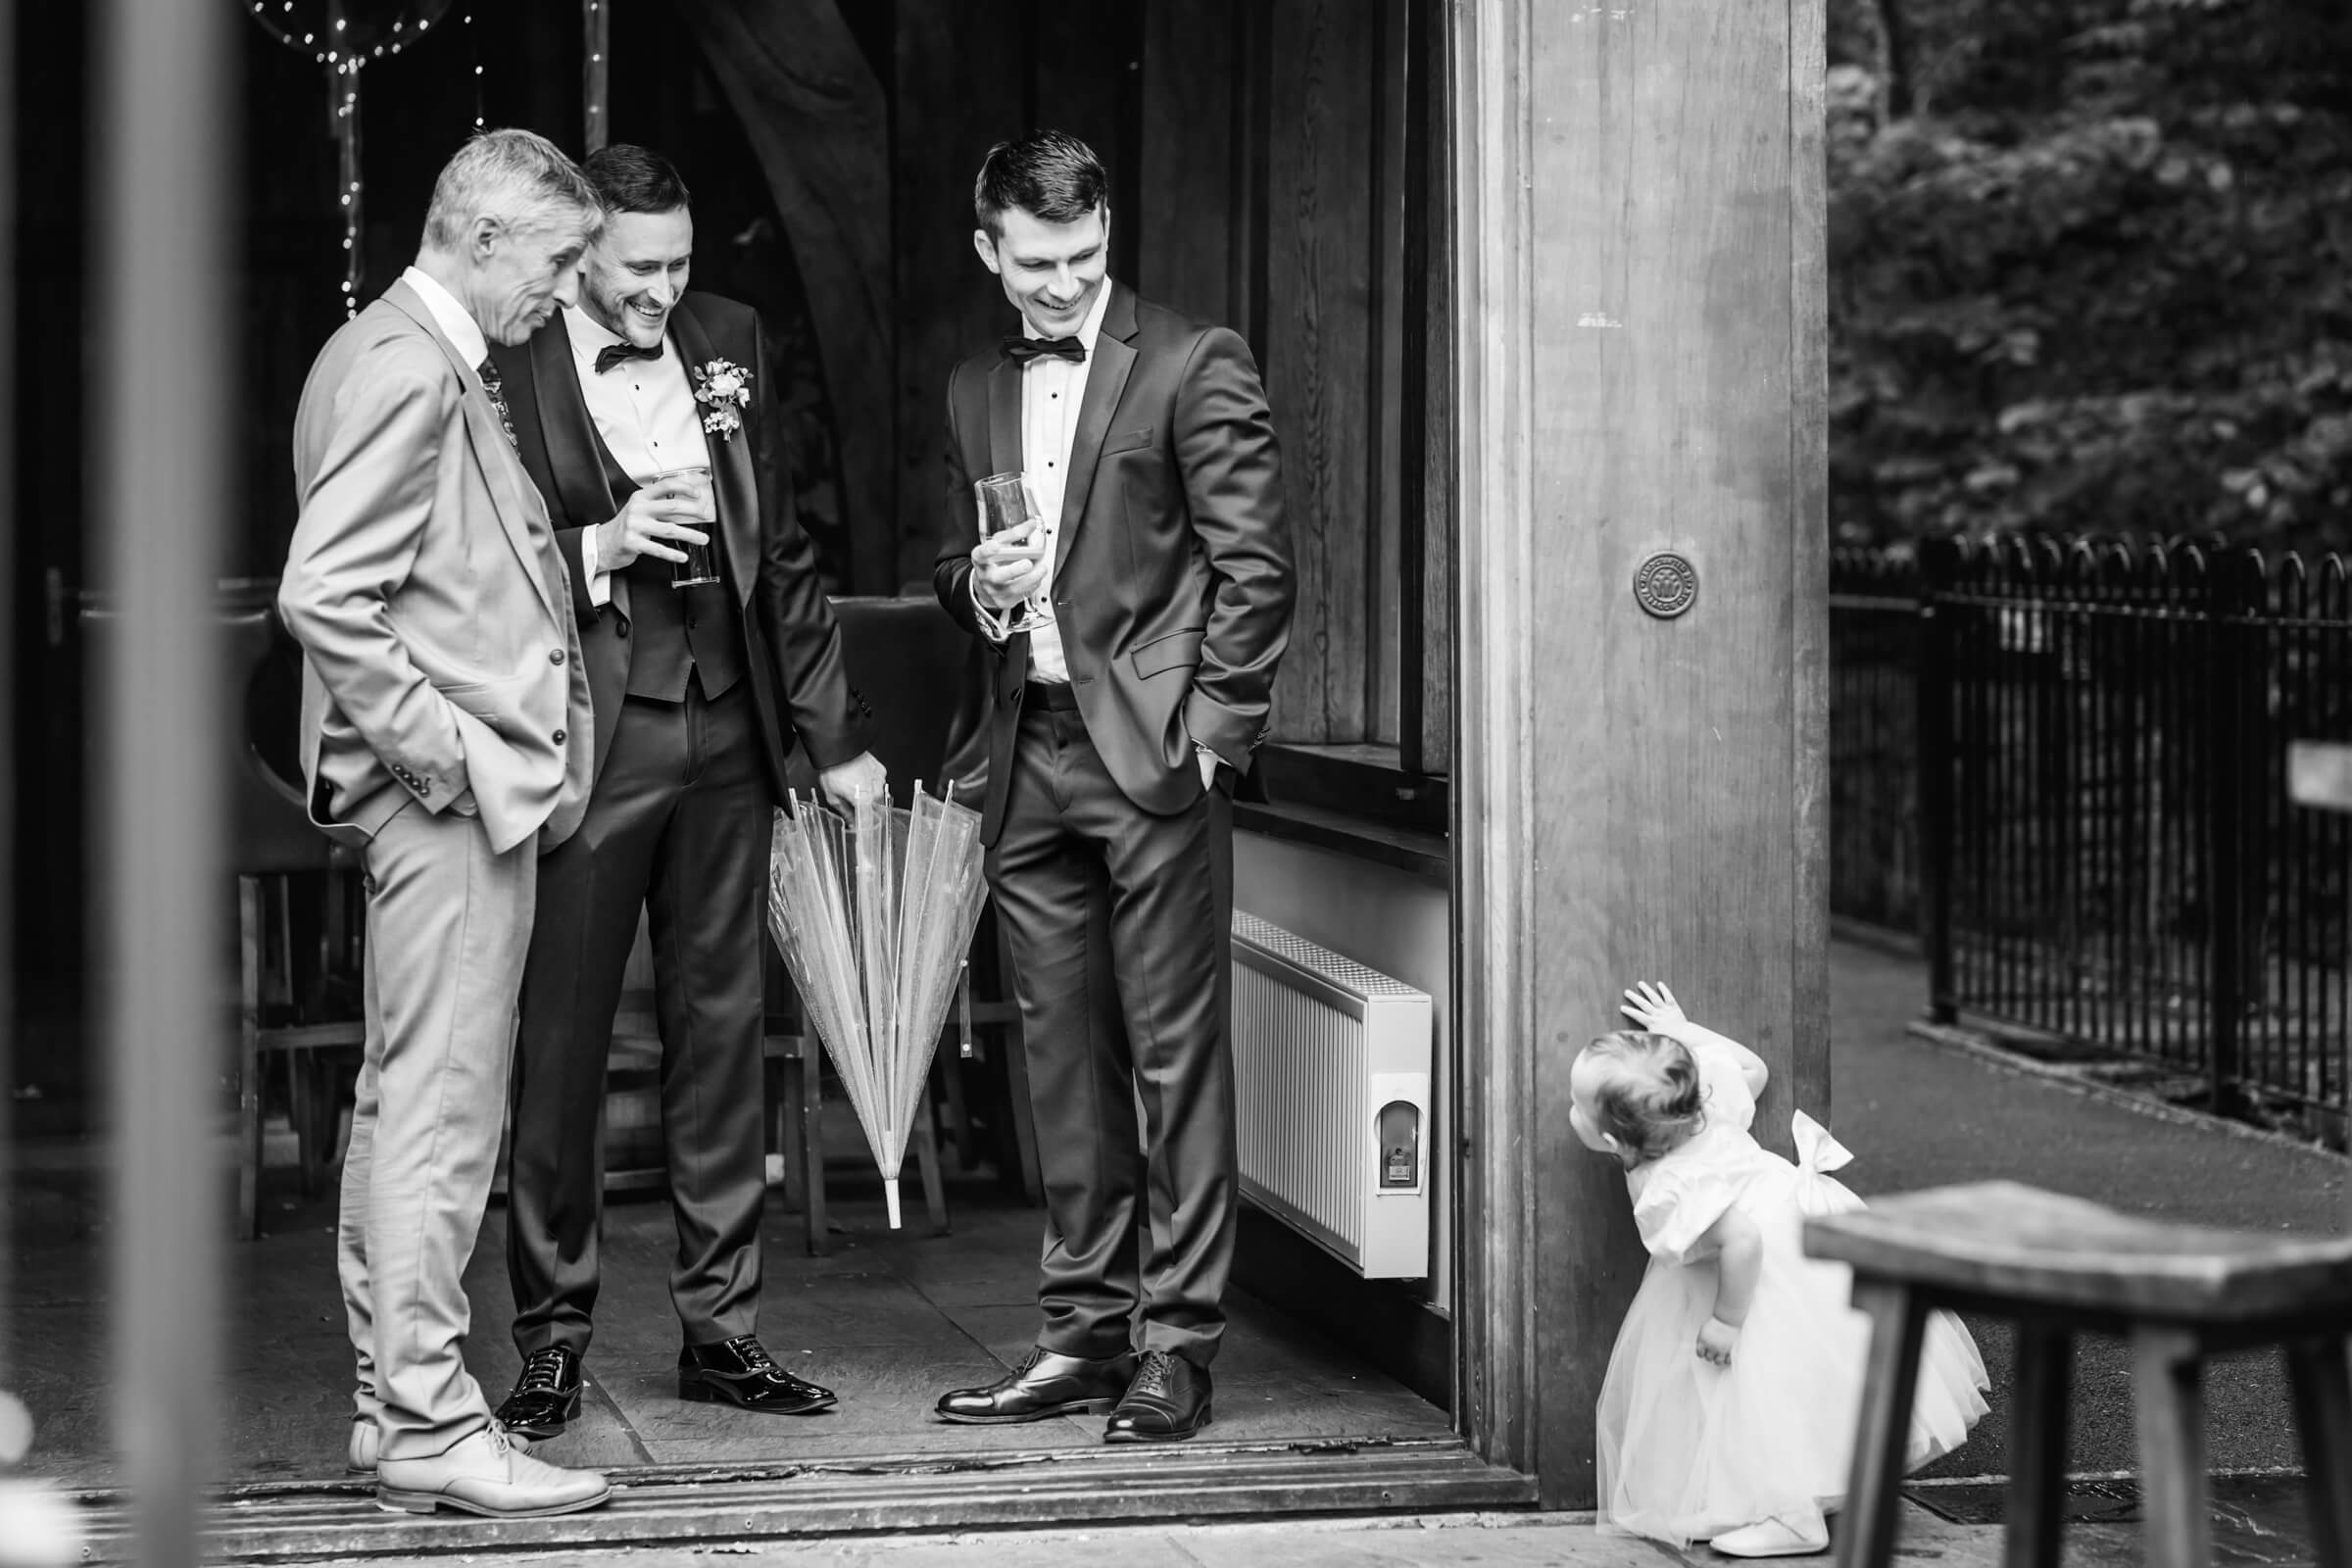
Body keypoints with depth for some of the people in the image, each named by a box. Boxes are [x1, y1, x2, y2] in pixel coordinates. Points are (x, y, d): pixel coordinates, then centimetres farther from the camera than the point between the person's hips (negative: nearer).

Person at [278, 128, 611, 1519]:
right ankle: (432, 1428, -5)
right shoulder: (401, 370, -15)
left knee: (407, 1108, 13)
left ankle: (395, 1404, 20)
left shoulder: (445, 368, 18)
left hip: (470, 791, 11)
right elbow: (324, 597, -22)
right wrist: (441, 752, -19)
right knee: (442, 1112, -8)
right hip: (449, 794, -11)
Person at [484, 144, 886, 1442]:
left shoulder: (727, 342, 10)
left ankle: (719, 1325, 18)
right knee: (561, 1043, 0)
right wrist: (600, 545, -20)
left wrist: (832, 734, 14)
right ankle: (553, 1338, 9)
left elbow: (781, 549, 15)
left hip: (724, 735, 5)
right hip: (588, 740, -5)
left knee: (719, 1030, 10)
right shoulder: (508, 373, -7)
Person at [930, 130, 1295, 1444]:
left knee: (1177, 1055, -4)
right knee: (1066, 1060, 9)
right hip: (1031, 758, 6)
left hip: (1154, 752, -6)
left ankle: (1178, 1345, -1)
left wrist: (1213, 738, -11)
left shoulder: (1195, 366, -3)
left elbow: (1255, 570, -6)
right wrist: (977, 585, 1)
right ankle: (1086, 1330, 15)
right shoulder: (976, 392, 16)